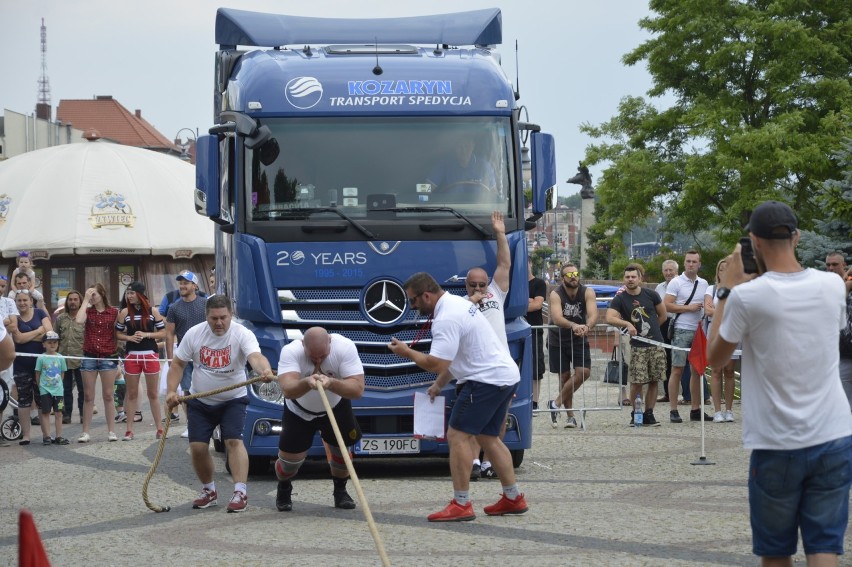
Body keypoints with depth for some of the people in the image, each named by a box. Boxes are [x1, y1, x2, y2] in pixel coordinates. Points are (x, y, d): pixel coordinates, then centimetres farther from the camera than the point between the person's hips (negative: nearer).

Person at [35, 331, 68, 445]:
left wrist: (58, 383, 5)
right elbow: (37, 374, 1)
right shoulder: (41, 358, -4)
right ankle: (46, 436, 4)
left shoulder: (60, 358, 3)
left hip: (58, 390, 2)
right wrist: (40, 386, 1)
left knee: (58, 413, 3)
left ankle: (59, 436, 8)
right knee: (45, 413, 2)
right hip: (45, 390, -2)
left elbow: (62, 373, 11)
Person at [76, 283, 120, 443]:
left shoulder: (113, 312, 2)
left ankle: (112, 431, 8)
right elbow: (79, 320, -18)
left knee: (108, 396, 3)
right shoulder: (88, 311, 5)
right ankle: (86, 432, 5)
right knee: (88, 396, 3)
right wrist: (85, 300, -10)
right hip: (89, 357, 1)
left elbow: (118, 334, 5)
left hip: (108, 358, -1)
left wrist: (118, 363, 3)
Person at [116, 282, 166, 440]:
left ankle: (159, 429, 11)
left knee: (153, 393, 5)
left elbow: (163, 333, 1)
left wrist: (146, 335, -12)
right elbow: (118, 334, 6)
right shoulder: (124, 313, 3)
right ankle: (129, 430, 10)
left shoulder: (152, 311, 1)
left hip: (150, 355, -1)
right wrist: (130, 337, -12)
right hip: (131, 356, 1)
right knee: (132, 394, 5)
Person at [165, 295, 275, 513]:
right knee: (197, 447, -1)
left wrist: (265, 370, -60)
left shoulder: (242, 334, -18)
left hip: (233, 400, -3)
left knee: (234, 441, -19)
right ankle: (209, 490, 20)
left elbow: (255, 356, -38)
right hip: (200, 402, 3)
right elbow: (177, 364, 1)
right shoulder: (194, 334, -8)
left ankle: (240, 493, -20)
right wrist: (171, 391, -11)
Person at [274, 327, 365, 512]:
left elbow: (358, 389, -37)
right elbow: (287, 390, -48)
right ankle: (283, 491, 29)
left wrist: (331, 383, -54)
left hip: (336, 407, 1)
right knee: (289, 458, -5)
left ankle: (340, 490, 30)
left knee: (341, 449, -1)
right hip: (299, 411, -1)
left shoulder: (345, 347, -31)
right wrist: (307, 383, -68)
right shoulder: (291, 351, -34)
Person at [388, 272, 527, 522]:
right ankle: (513, 498, 22)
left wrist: (407, 352, -9)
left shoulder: (446, 319, -19)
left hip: (487, 380, -11)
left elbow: (436, 363, -24)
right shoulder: (455, 303, 15)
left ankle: (461, 505, -10)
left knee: (458, 435, -8)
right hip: (506, 376, 11)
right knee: (488, 437, 19)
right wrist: (440, 384, 22)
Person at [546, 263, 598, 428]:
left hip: (579, 339, 2)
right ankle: (570, 415, 13)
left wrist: (587, 327, -51)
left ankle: (556, 403, 1)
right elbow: (557, 318, -36)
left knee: (584, 372, -13)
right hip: (558, 340, -2)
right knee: (565, 376, 2)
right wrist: (573, 326, -54)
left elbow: (593, 314, -29)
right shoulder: (556, 295, -19)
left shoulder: (588, 293, -14)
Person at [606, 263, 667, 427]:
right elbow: (610, 318, -18)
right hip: (637, 347, -2)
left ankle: (648, 414, 12)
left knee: (654, 381, 3)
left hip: (656, 344, 2)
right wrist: (627, 324, -31)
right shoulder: (619, 300, -2)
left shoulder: (651, 295, 5)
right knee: (637, 382, -8)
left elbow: (663, 315, 17)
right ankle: (635, 414, 7)